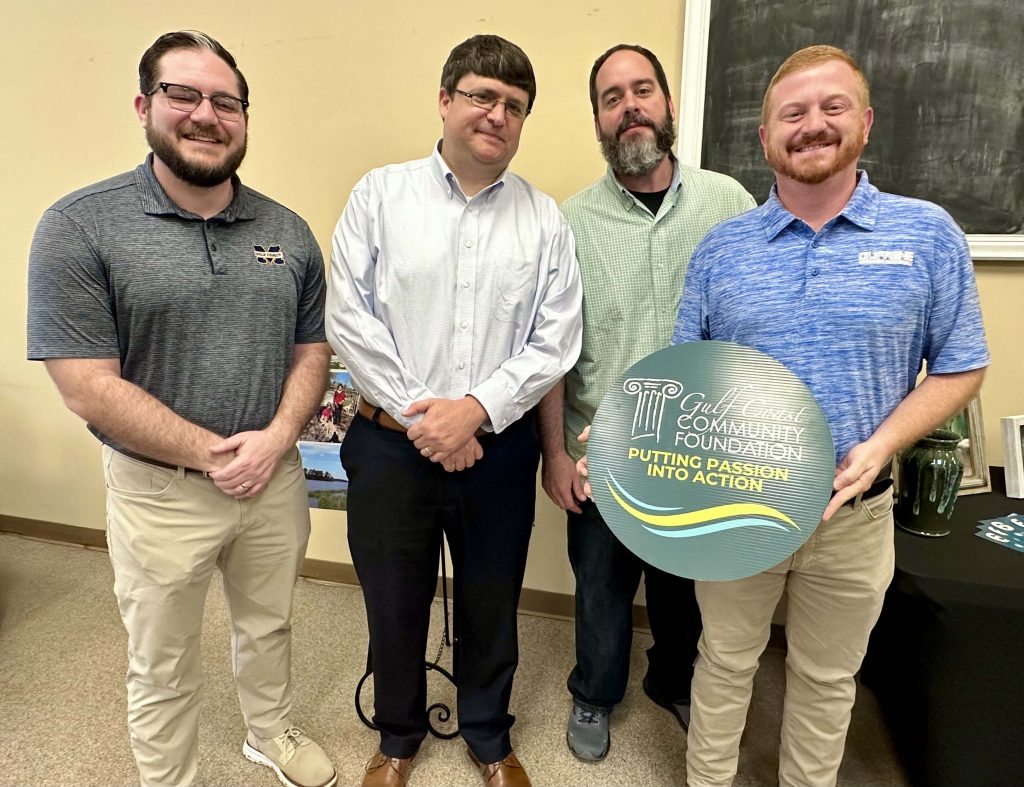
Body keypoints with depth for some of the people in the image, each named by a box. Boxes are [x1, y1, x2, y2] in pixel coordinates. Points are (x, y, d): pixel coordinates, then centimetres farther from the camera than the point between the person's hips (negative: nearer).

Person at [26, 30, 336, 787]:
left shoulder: (288, 232, 1)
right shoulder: (80, 227, -11)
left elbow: (313, 349, 2)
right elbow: (88, 387, -15)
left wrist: (274, 441, -14)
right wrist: (212, 455, -17)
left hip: (276, 478, 4)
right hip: (159, 492, -3)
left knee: (269, 626, 24)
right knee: (163, 667, 18)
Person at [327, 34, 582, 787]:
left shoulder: (546, 219, 2)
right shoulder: (380, 194, -1)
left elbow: (555, 342, -3)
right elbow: (350, 320, -7)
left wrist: (474, 410, -14)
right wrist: (419, 417, -12)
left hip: (500, 450, 1)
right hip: (391, 445, 0)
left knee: (491, 606, 18)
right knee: (394, 605, 17)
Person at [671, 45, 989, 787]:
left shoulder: (927, 234, -3)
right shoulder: (721, 246, 0)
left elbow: (960, 367, -1)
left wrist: (881, 446, -16)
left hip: (853, 513, 0)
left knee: (826, 678, 20)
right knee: (725, 662, 18)